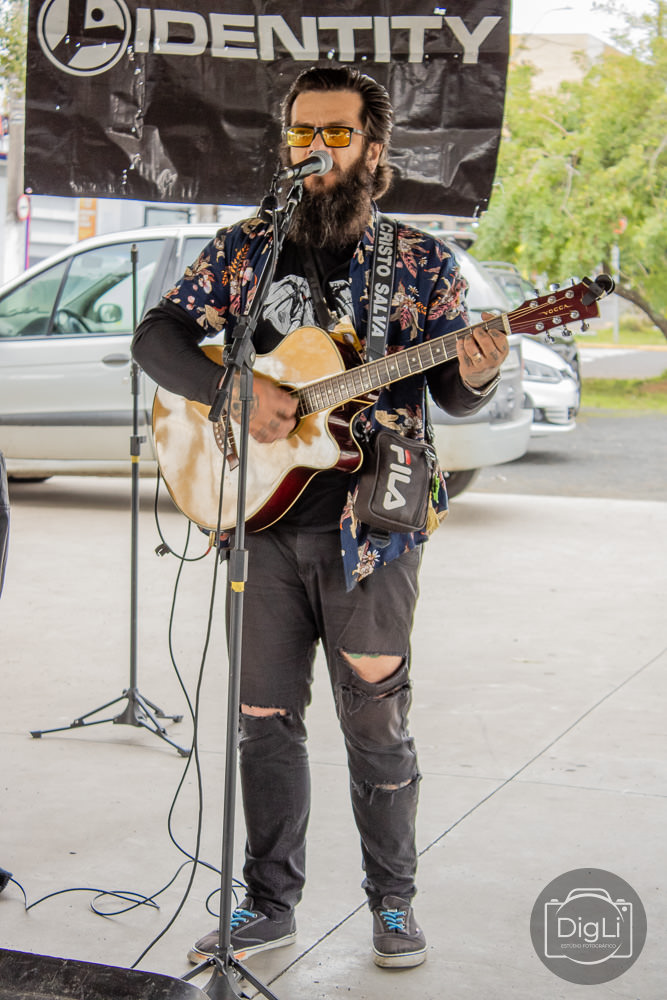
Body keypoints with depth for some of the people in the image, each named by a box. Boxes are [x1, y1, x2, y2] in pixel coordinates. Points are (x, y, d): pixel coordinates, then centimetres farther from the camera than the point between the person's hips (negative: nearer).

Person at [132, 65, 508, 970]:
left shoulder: (420, 263, 2)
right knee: (265, 719, 9)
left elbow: (451, 395, 1)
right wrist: (234, 392, -15)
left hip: (368, 526, -2)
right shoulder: (245, 249, 7)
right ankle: (270, 905, 23)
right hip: (262, 520, 2)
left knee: (376, 725, 5)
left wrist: (476, 376, -23)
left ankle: (393, 903, 22)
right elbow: (158, 335, 2)